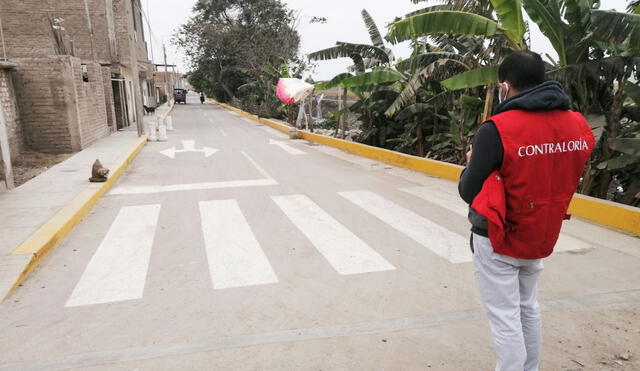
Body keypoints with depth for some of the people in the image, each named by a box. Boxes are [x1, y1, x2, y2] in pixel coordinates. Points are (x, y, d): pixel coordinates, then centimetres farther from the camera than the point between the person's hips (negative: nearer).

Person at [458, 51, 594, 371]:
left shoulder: (497, 129, -21)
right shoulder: (579, 126, -2)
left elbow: (468, 192, -14)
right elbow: (559, 179, 10)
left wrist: (472, 163, 5)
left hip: (498, 240, -6)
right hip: (541, 238, 7)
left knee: (505, 319, 5)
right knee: (528, 309, 23)